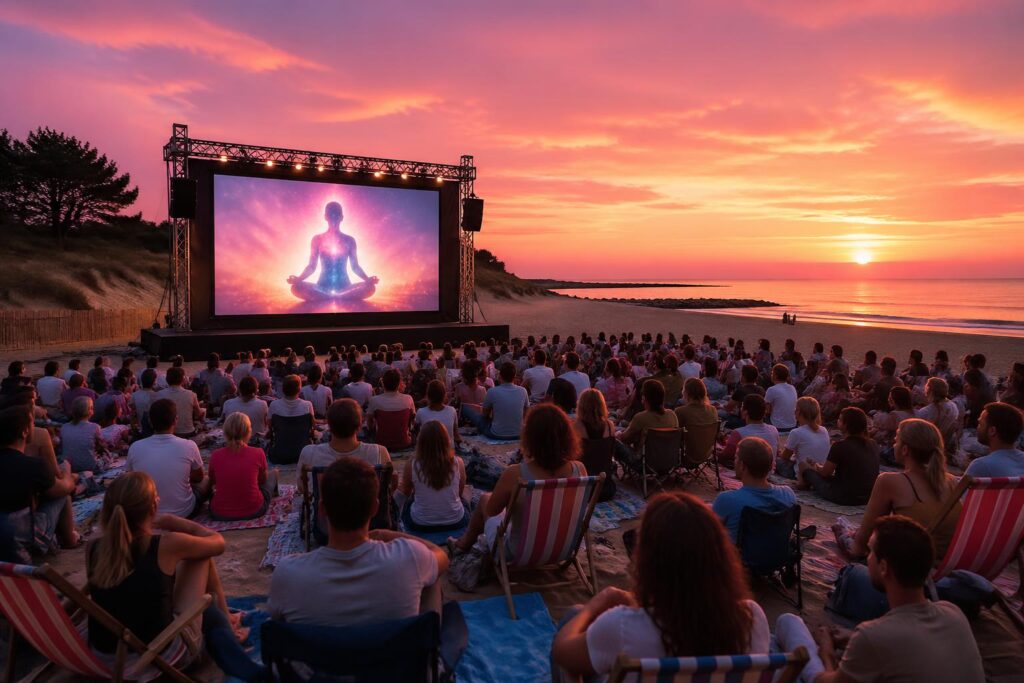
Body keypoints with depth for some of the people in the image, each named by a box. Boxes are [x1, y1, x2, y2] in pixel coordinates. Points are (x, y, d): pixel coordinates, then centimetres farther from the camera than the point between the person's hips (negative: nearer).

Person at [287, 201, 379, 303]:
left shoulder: (349, 240, 7)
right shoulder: (317, 239, 6)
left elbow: (355, 266, 9)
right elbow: (311, 266, 6)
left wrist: (367, 279, -11)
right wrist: (298, 278, -14)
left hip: (344, 287, 1)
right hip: (322, 287, 0)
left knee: (370, 287, -29)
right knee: (296, 287, -30)